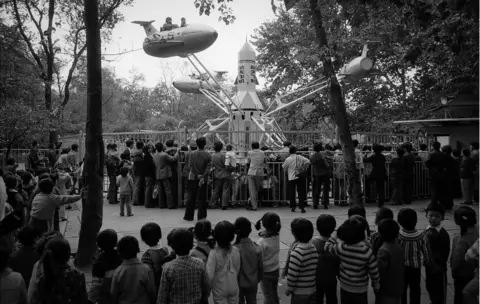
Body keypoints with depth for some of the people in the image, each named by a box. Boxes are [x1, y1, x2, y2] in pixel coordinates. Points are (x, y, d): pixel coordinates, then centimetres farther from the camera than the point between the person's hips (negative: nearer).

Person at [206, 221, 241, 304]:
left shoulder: (214, 253, -24)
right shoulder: (236, 251, -13)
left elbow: (210, 274, -24)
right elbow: (238, 269, -1)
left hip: (219, 288, -3)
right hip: (233, 287, 3)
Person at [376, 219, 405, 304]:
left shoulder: (383, 251, -23)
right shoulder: (400, 249, -1)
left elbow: (379, 272, -24)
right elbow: (402, 269, 7)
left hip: (386, 292, -7)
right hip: (398, 289, 7)